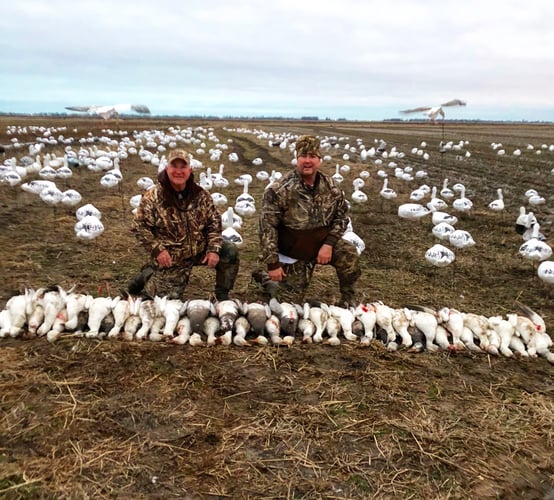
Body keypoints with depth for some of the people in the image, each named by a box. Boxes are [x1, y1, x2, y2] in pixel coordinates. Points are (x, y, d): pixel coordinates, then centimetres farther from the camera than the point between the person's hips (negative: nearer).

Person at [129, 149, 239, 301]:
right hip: (170, 258, -3)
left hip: (200, 250, 4)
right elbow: (139, 226, -11)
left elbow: (214, 222, 1)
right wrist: (157, 249, -20)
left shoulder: (201, 195, -4)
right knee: (171, 299, -2)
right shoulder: (153, 197, -14)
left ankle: (222, 295, 7)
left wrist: (214, 249, -12)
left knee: (230, 251, -12)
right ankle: (147, 275, 28)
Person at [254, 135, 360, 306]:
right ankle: (265, 278, 31)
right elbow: (267, 227, -18)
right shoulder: (280, 189, -20)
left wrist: (329, 243, -15)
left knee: (349, 254, -23)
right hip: (293, 251, -3)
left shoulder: (331, 187, -6)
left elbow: (341, 217, 2)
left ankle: (348, 299, 2)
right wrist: (272, 263, -19)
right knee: (291, 300, 1)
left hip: (322, 242, 3)